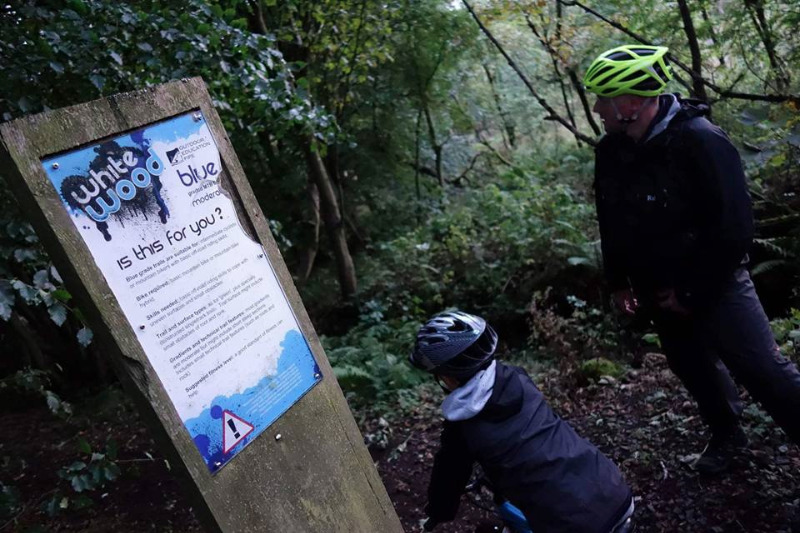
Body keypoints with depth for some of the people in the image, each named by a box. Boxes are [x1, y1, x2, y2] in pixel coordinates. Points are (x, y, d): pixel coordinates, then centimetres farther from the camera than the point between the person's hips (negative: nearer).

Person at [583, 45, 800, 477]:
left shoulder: (700, 141, -24)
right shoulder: (609, 151, -4)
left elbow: (734, 228, -22)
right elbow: (611, 221, 9)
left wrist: (692, 291, -18)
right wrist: (619, 280, 7)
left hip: (712, 282, -6)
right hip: (657, 288, 6)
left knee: (763, 371, -5)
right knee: (692, 365, 19)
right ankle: (727, 435, 41)